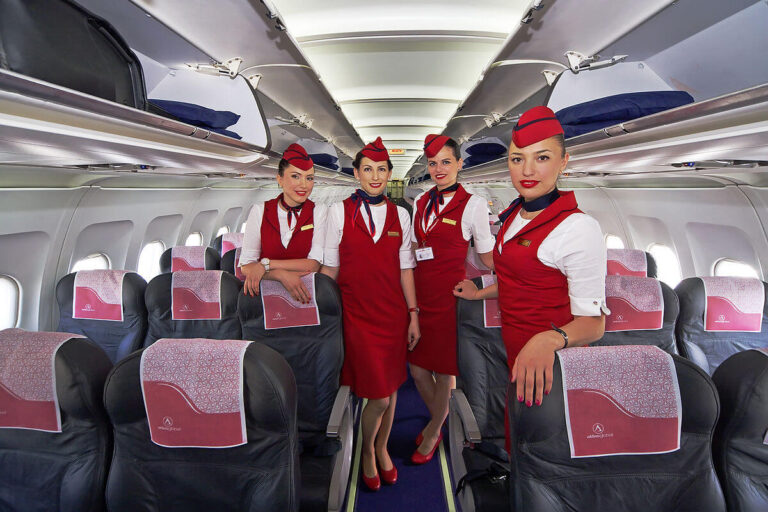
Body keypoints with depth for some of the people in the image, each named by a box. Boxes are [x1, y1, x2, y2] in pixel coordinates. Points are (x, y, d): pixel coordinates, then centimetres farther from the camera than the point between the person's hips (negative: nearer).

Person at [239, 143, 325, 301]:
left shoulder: (318, 212, 6)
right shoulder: (259, 211, 7)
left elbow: (315, 264, -3)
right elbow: (245, 265, 1)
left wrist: (265, 264, -9)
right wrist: (283, 275, -15)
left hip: (303, 293, 0)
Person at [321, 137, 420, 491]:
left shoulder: (400, 215, 6)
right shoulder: (339, 211, -1)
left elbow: (405, 268, 8)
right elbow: (330, 266, 0)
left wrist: (413, 315, 6)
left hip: (393, 312, 3)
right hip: (356, 312, -3)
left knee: (390, 389, 12)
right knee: (378, 396, -3)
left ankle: (382, 449, 40)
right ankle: (366, 452, 29)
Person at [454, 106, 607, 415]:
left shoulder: (579, 228, -21)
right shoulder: (514, 215, 4)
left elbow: (593, 322, -21)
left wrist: (548, 340, -39)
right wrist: (478, 293, 26)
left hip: (547, 366, -7)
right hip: (512, 354, 7)